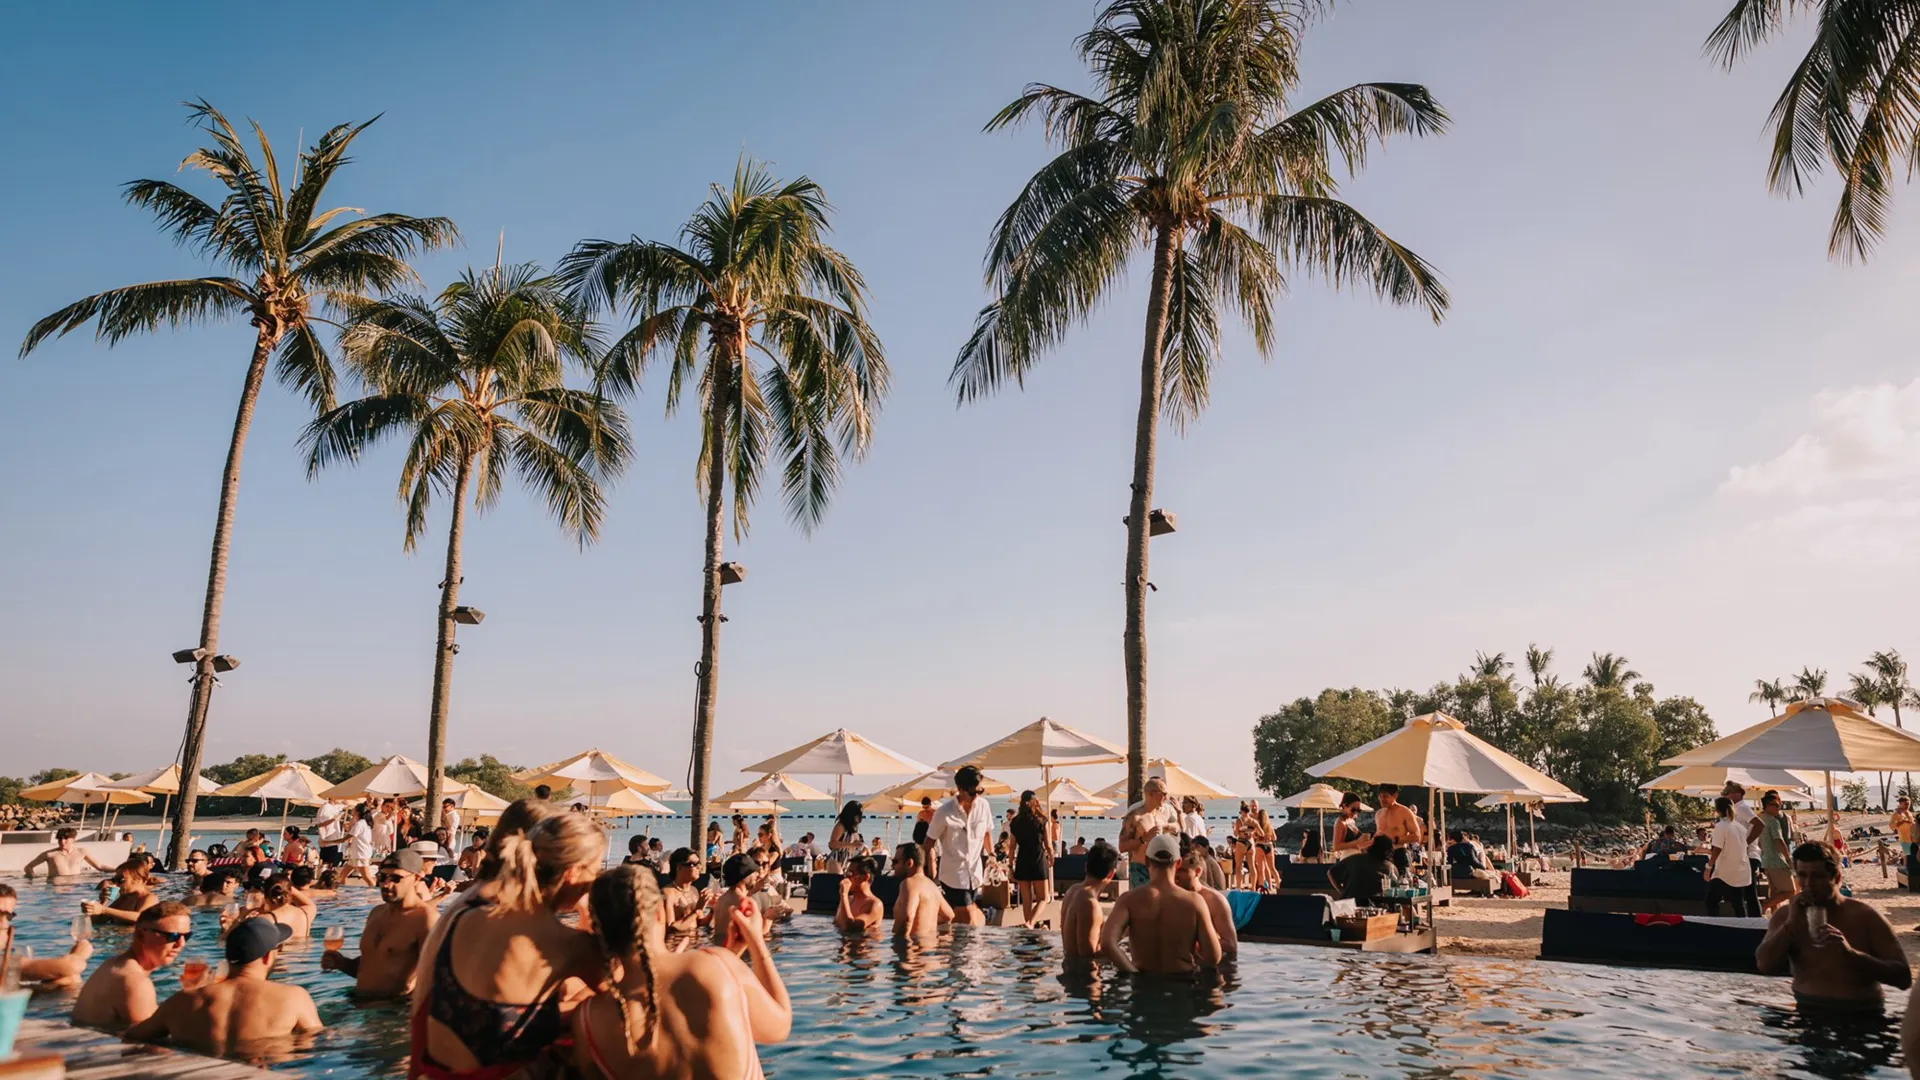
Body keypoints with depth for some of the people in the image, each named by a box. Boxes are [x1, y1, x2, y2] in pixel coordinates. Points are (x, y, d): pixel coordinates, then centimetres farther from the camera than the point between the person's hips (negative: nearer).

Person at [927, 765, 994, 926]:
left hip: (975, 872, 4)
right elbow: (930, 841, -6)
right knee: (970, 919, -7)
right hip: (953, 874, -4)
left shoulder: (984, 805, -2)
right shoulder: (944, 812, -14)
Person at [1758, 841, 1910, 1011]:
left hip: (1861, 1016, -1)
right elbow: (1765, 966, -8)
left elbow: (1904, 977, -7)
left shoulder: (1865, 916, -2)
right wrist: (1791, 923, -14)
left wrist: (1851, 953, -20)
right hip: (1808, 1013, 1)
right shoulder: (1785, 915, 2)